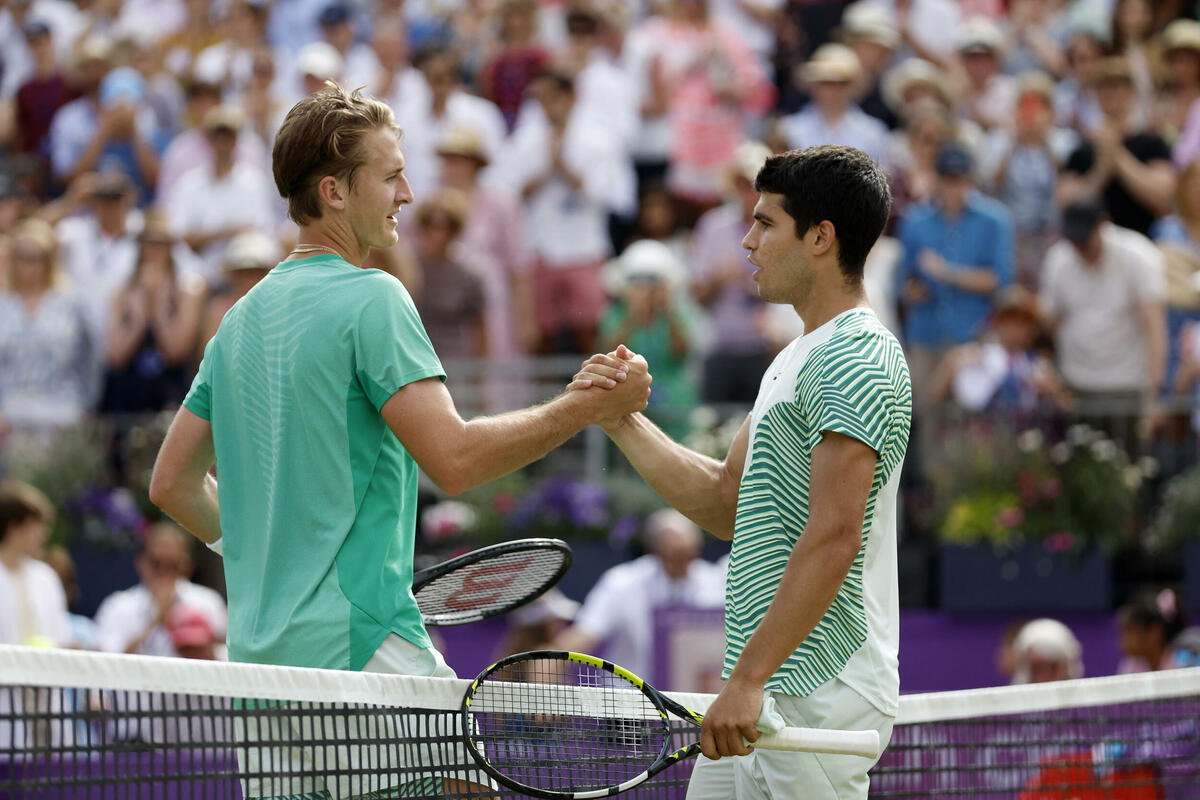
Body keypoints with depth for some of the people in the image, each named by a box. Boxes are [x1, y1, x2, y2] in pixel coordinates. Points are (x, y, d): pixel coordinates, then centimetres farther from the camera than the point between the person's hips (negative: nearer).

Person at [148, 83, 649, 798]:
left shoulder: (243, 318, 16)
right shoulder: (371, 298, -8)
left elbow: (174, 483, 22)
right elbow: (454, 458, -18)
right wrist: (589, 406, -12)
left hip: (259, 652, 8)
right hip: (361, 646, -8)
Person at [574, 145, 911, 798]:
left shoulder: (858, 358, -14)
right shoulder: (797, 359, 20)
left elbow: (834, 537, -22)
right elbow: (726, 503, 22)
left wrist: (750, 679, -25)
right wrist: (622, 422, 10)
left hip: (818, 696, -10)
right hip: (769, 689, 10)